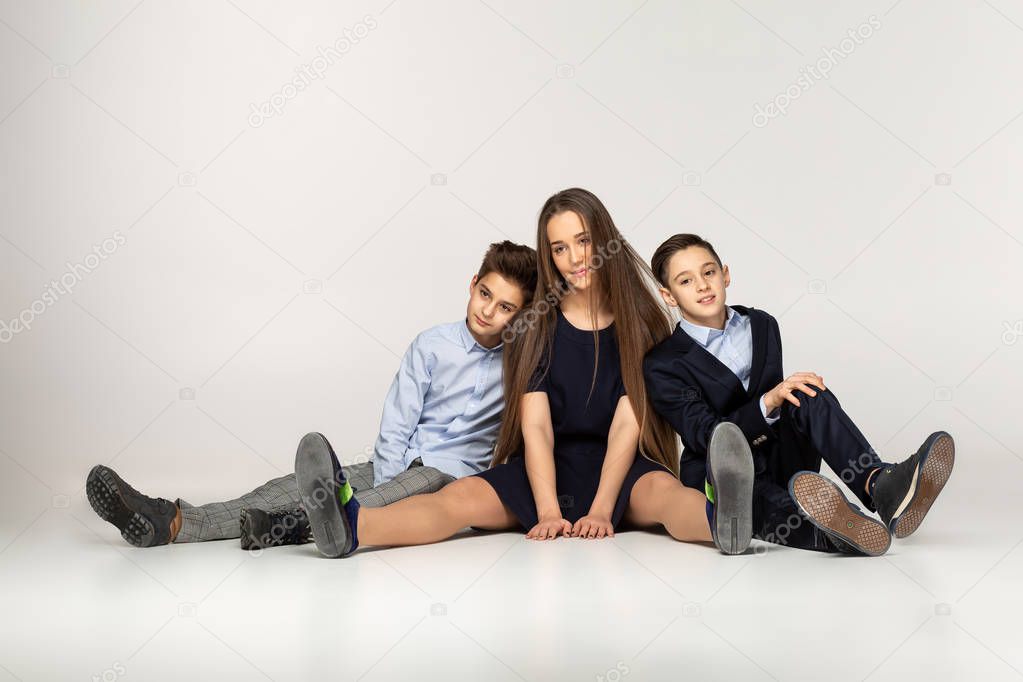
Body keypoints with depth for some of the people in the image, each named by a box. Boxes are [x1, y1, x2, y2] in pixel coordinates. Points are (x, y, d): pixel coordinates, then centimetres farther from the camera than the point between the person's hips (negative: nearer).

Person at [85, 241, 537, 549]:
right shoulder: (431, 345, 5)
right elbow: (395, 428, 1)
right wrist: (387, 485, -14)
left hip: (456, 475, -2)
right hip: (400, 465, 2)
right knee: (299, 486, -21)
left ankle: (295, 527, -58)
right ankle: (171, 521, -37)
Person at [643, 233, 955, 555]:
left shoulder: (762, 325, 11)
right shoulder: (662, 365, -7)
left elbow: (777, 395, 15)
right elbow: (704, 436, -18)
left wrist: (784, 394, -8)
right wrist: (768, 402, -31)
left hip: (781, 460, 5)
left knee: (809, 395, -25)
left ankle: (880, 485, -47)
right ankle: (831, 532, -71)